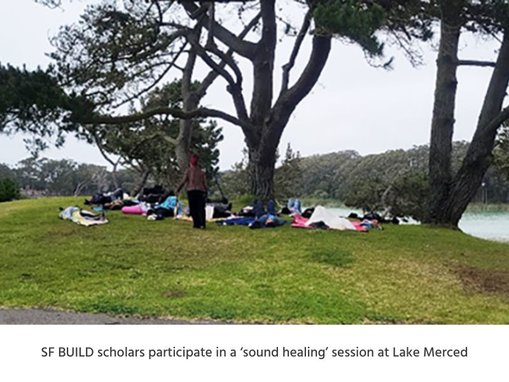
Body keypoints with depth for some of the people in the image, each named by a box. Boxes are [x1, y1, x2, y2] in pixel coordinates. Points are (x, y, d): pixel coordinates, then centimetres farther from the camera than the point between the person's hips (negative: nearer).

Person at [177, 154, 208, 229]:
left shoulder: (188, 170, 3)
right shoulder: (201, 171, 14)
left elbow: (184, 181, -3)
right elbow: (205, 183, 11)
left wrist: (178, 189, 4)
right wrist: (205, 192, 15)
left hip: (191, 191, -3)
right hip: (200, 191, 3)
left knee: (193, 208, -2)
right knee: (201, 208, 4)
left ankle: (196, 224, -9)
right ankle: (202, 223, -4)